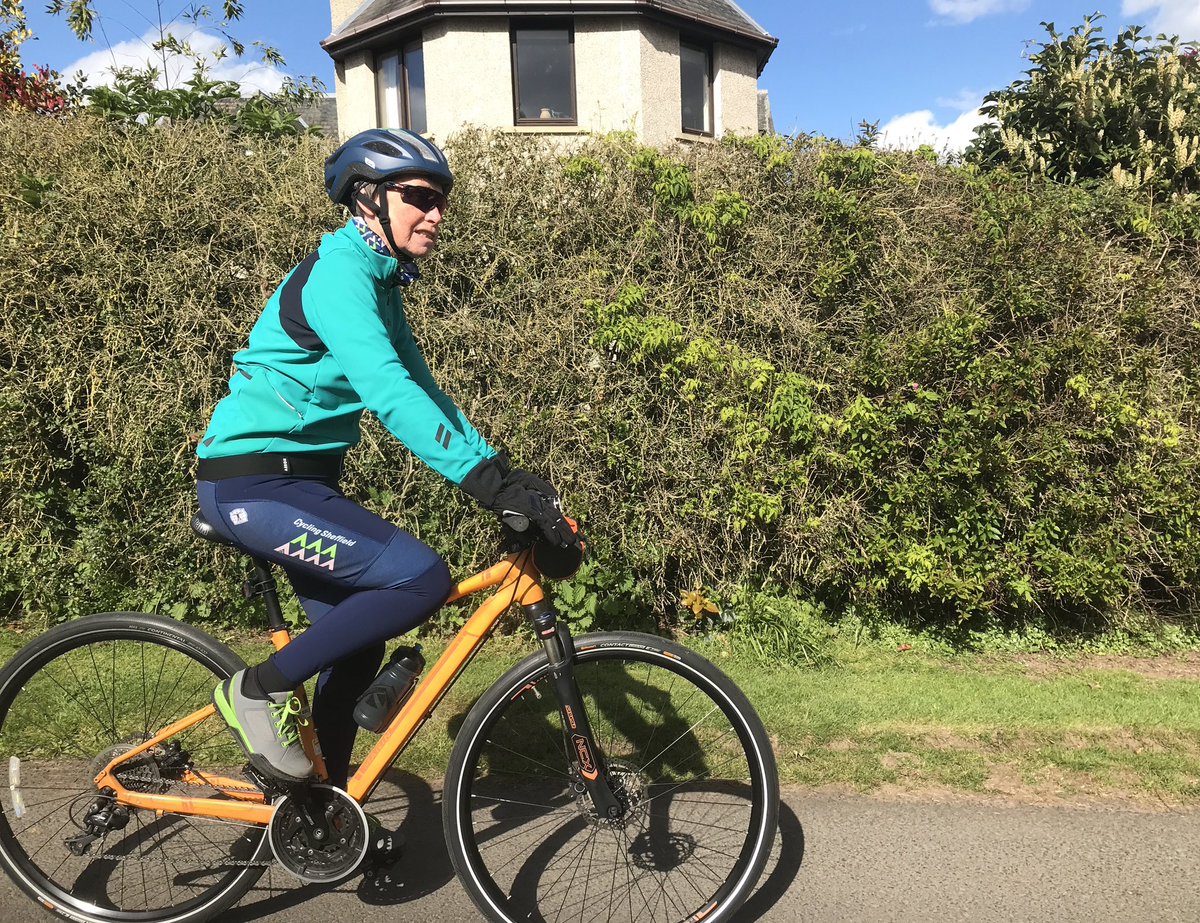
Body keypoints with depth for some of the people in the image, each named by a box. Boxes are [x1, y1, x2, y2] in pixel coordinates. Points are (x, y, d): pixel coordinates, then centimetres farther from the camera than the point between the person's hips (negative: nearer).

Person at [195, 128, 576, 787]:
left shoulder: (380, 281, 12)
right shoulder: (336, 273, -18)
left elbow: (419, 386, 10)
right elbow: (387, 392, -33)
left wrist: (502, 471, 1)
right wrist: (488, 481, -38)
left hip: (299, 478, 10)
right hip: (252, 483, -10)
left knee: (358, 648, 11)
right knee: (423, 578, -21)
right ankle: (258, 690, -3)